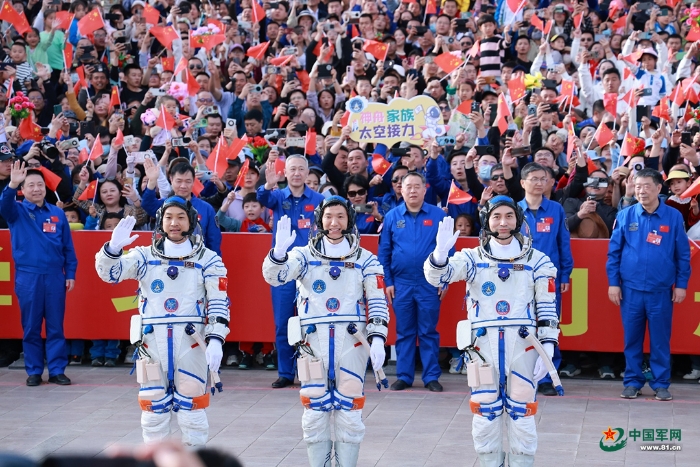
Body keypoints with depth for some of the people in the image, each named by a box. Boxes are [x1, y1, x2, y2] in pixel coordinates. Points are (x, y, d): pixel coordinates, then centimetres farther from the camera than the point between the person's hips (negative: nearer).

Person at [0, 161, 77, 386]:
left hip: (55, 276, 1)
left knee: (56, 325, 4)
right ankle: (34, 371, 12)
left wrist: (71, 273, 4)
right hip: (28, 277, -1)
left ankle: (57, 370, 9)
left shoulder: (57, 213, 8)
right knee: (31, 326, 4)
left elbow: (68, 246, 10)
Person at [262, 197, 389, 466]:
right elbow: (274, 275, -9)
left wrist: (378, 339, -9)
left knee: (349, 412, 1)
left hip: (351, 342, 0)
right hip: (314, 342, 1)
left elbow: (377, 303, 4)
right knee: (314, 412, 4)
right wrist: (279, 251, -30)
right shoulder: (304, 256, 7)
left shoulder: (365, 260, 7)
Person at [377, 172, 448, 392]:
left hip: (430, 283, -1)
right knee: (404, 332, 8)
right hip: (401, 283, 1)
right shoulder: (392, 217, 3)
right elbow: (384, 252, 6)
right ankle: (404, 376, 14)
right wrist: (387, 282, 1)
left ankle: (431, 377, 10)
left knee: (428, 332, 4)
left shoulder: (438, 215, -1)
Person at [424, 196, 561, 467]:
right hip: (483, 344, 1)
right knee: (485, 414, 5)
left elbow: (548, 309, 5)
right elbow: (436, 277, -10)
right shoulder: (472, 258, 6)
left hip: (523, 345, -1)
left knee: (521, 414, 2)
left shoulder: (537, 261, 6)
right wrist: (441, 250, -31)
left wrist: (547, 350, -3)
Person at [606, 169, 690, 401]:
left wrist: (681, 284, 1)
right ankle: (632, 381, 17)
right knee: (632, 338, 7)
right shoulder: (625, 216, 1)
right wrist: (613, 282, 1)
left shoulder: (674, 217, -1)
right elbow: (613, 251, 5)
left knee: (660, 339, 4)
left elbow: (683, 254, 4)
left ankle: (661, 384, 13)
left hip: (661, 290, -1)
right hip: (631, 289, 1)